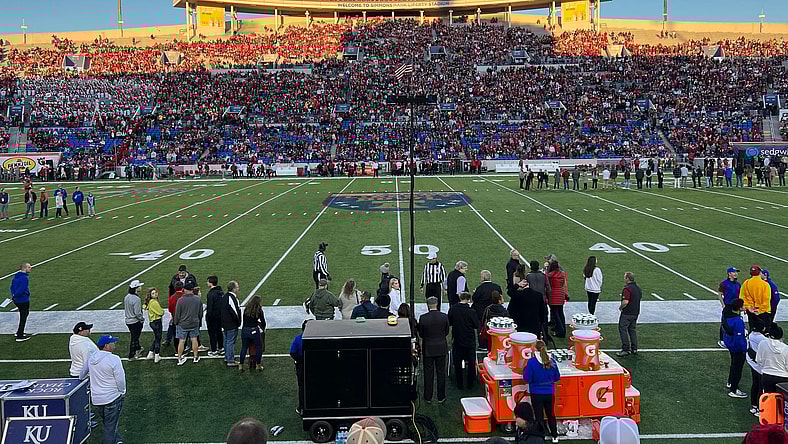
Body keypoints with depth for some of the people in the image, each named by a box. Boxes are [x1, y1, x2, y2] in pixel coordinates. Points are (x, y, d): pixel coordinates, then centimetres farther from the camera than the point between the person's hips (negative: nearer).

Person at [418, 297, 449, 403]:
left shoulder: (423, 318, -14)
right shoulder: (444, 316, -10)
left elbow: (420, 334, -3)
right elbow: (447, 332, 2)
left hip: (428, 349, -1)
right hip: (441, 348, 1)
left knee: (428, 373, 9)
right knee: (441, 372, 11)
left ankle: (428, 397, 17)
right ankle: (441, 397, 18)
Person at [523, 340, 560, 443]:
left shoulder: (532, 362, -18)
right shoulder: (551, 361, -7)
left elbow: (527, 379, -16)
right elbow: (557, 377, 4)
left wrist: (525, 370, 1)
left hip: (537, 394, -4)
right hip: (549, 393, 4)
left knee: (539, 416, 11)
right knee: (551, 414, 23)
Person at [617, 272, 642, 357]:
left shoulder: (627, 289, -20)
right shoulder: (638, 288, 10)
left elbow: (625, 302, -26)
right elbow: (640, 298, 21)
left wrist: (620, 307, -11)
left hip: (627, 313, -9)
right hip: (636, 313, 9)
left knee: (623, 329, -2)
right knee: (633, 330, 17)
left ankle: (625, 349, -4)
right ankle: (634, 349, 20)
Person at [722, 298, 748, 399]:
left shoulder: (726, 314, -7)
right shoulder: (738, 322, -34)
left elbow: (724, 328, 8)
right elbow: (739, 338, -28)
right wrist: (744, 350, -16)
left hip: (729, 344, 9)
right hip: (738, 348, -9)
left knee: (734, 364, 29)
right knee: (737, 368, 6)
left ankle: (730, 383, 47)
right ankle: (733, 390, 16)